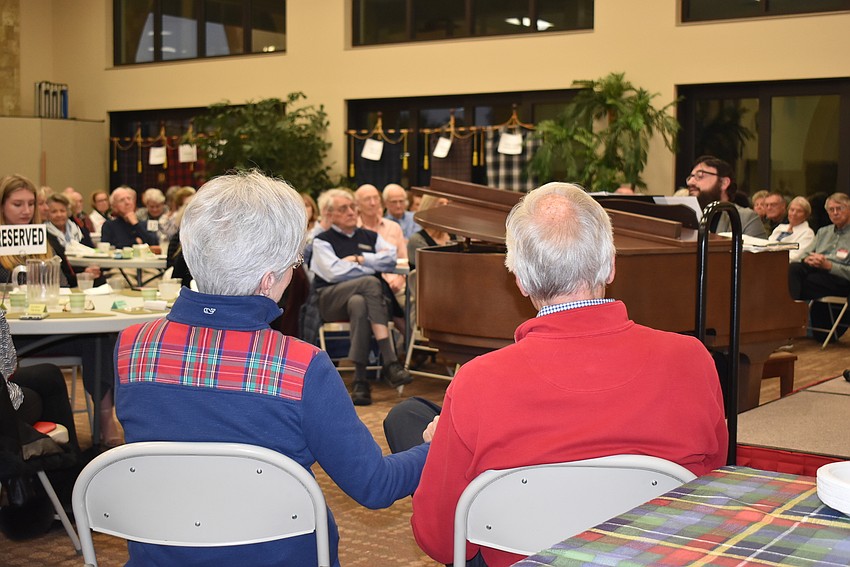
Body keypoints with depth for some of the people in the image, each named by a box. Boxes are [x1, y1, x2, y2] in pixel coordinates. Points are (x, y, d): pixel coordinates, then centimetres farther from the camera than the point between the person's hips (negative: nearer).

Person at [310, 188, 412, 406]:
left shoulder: (370, 237, 24)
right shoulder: (323, 241, 12)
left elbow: (391, 259, 5)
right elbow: (334, 272, -8)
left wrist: (359, 259, -2)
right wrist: (373, 264, 0)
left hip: (366, 296, 3)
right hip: (332, 300, -3)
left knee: (358, 304, -37)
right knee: (371, 282, -34)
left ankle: (360, 380, -41)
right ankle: (390, 362, -41)